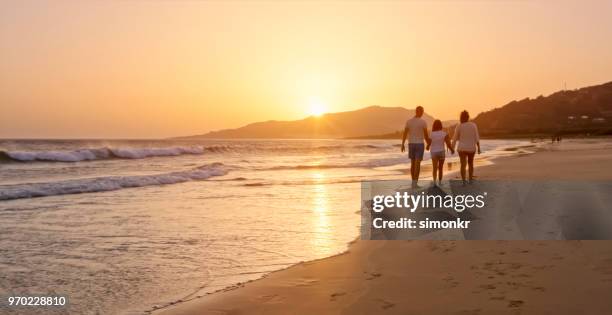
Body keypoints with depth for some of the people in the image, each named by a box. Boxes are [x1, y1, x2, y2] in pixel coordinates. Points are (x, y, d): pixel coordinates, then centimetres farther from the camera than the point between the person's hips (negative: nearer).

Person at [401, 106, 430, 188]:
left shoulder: (409, 121, 2)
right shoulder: (423, 122, -9)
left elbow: (405, 133, -4)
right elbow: (426, 135, -7)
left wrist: (402, 145, -3)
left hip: (411, 144, 4)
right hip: (420, 144, -4)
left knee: (412, 163, 13)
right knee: (417, 164, -5)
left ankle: (413, 182, 16)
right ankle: (415, 183, -12)